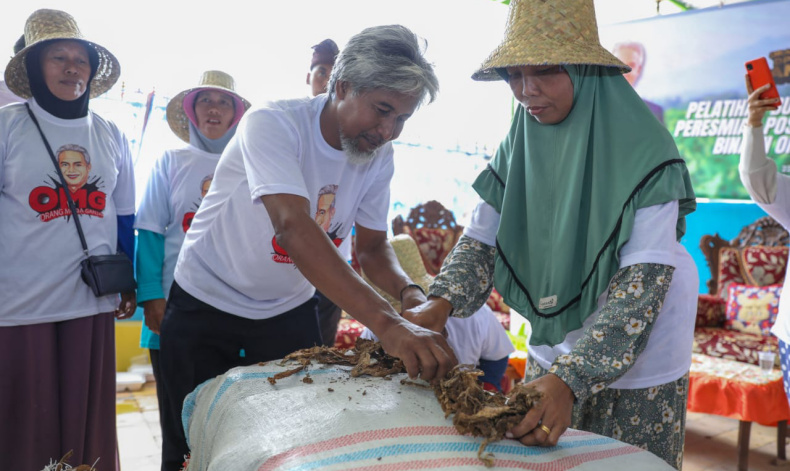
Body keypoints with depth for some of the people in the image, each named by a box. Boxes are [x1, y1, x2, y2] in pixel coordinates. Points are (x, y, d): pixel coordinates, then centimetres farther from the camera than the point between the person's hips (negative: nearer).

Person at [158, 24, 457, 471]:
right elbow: (293, 228, -44)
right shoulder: (273, 123, -29)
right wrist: (387, 322, -53)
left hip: (290, 313, 5)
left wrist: (410, 293, -27)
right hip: (206, 306, -4)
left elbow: (373, 245, -4)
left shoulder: (380, 157, -10)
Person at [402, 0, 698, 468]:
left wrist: (571, 377, -35)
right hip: (552, 351, 5)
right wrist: (440, 303, -24)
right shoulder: (519, 143, -5)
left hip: (637, 370, -4)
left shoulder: (641, 149, -20)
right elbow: (482, 238, -4)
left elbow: (645, 278, -26)